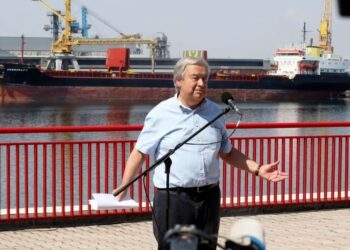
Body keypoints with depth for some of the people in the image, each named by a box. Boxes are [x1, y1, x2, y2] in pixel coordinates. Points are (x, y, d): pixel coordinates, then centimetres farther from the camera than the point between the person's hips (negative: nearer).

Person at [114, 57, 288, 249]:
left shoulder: (214, 111, 11)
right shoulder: (161, 113, -2)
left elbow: (227, 153, 20)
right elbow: (139, 153, 1)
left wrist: (257, 169, 8)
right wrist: (123, 188, -8)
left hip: (209, 198, 4)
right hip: (172, 199, -4)